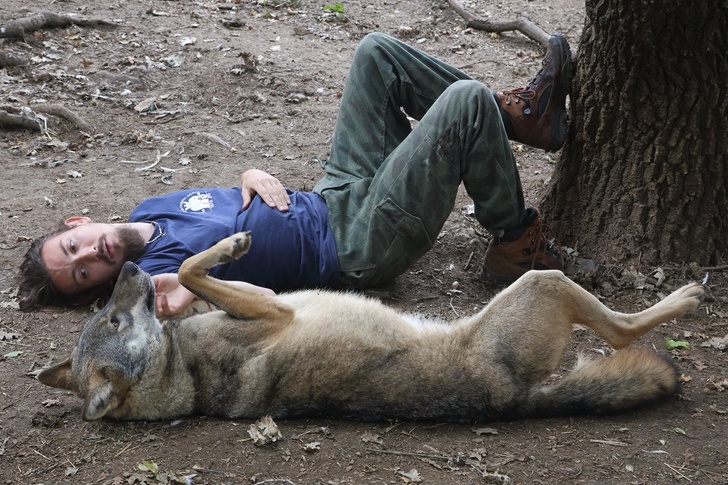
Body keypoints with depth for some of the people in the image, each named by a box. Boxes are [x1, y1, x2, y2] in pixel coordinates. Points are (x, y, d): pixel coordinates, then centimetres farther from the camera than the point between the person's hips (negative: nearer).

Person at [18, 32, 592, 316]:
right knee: (466, 101, -17)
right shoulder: (152, 273, -20)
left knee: (376, 52, 4)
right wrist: (190, 295, -48)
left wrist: (254, 175, -6)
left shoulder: (148, 209, 7)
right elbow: (266, 300, -31)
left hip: (332, 198, 9)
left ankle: (518, 114, 15)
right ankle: (517, 242, 4)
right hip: (363, 245, -9)